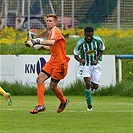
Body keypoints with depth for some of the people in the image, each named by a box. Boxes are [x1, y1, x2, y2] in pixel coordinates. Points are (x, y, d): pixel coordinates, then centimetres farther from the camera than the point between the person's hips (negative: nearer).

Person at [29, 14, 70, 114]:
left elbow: (52, 42, -37)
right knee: (40, 79, -5)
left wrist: (38, 42, -40)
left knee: (53, 86, -1)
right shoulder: (51, 32, 15)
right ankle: (41, 105, -6)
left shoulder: (55, 31, -15)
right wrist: (43, 47, 17)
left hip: (60, 63, -9)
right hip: (52, 61, 9)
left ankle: (64, 101, 27)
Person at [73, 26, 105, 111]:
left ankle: (93, 86, 41)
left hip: (95, 64, 2)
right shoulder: (80, 43, -19)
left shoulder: (98, 40, -15)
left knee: (95, 86, -1)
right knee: (88, 83, -19)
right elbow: (76, 55, -6)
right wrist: (80, 60, -27)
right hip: (85, 65, -2)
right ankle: (89, 105, -6)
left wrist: (97, 59, -10)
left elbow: (101, 50, 5)